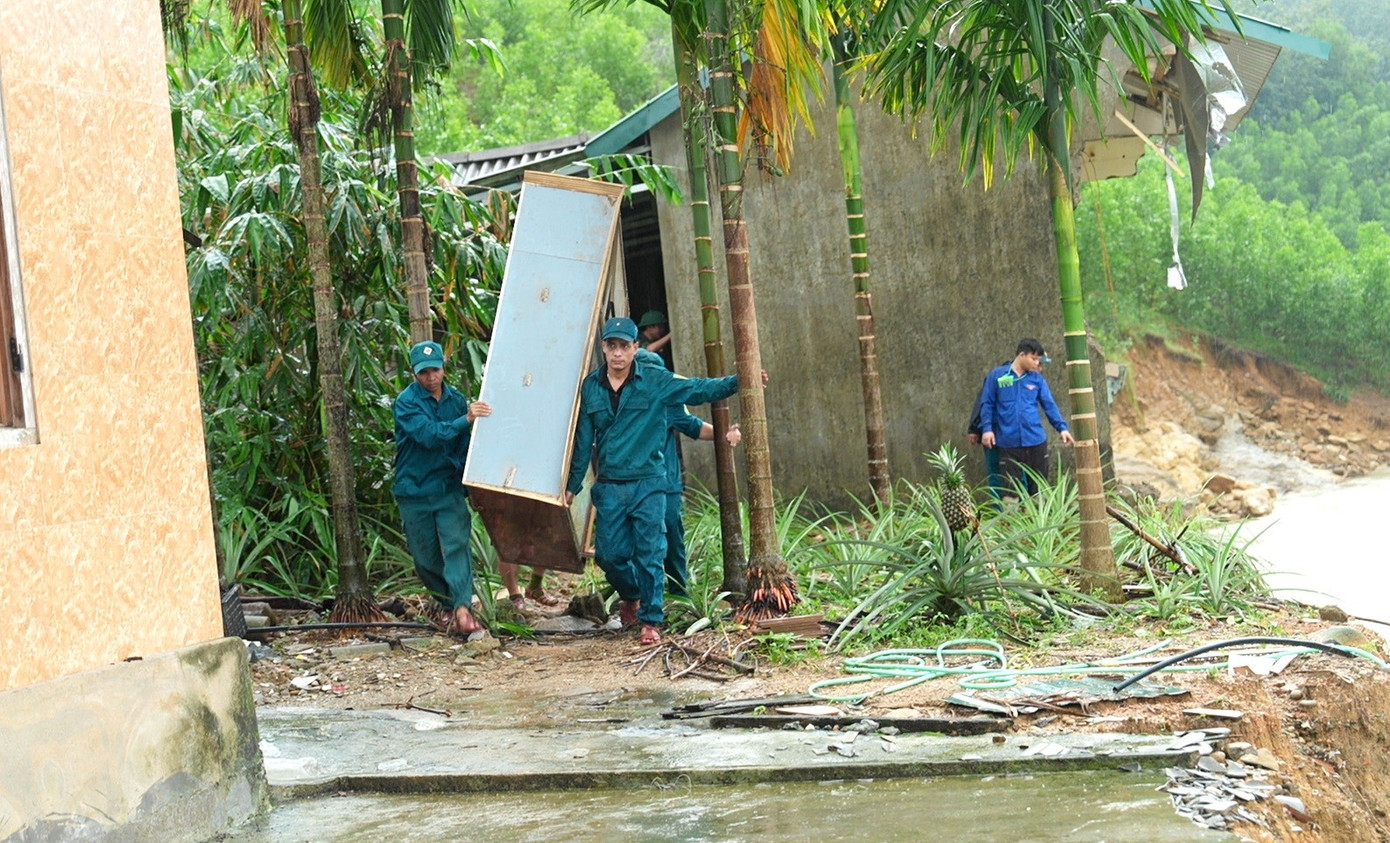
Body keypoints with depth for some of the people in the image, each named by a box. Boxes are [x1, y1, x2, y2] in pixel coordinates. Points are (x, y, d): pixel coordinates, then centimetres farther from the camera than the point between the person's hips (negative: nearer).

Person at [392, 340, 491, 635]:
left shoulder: (456, 399, 6)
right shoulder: (407, 402, -7)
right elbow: (428, 434, -23)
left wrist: (468, 485, 14)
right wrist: (466, 420, -34)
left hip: (450, 489, 1)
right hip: (414, 491, -1)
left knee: (457, 545, -15)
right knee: (425, 557, 6)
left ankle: (463, 608, -24)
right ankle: (448, 605, 24)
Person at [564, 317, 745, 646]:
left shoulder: (656, 381, -3)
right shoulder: (590, 387, 5)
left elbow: (699, 389, 0)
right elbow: (582, 441, 11)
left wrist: (737, 382, -12)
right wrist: (572, 484, 12)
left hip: (647, 484, -2)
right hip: (609, 487, 3)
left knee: (650, 554, -5)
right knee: (609, 553, 4)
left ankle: (651, 619, 7)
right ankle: (631, 595, 35)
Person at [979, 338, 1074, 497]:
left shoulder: (1036, 378, 5)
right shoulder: (997, 375, 0)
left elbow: (1049, 405, 5)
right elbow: (987, 404, 3)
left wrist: (1062, 427, -4)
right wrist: (987, 428, -7)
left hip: (1036, 442, 2)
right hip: (1008, 443, -2)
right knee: (1011, 487, 1)